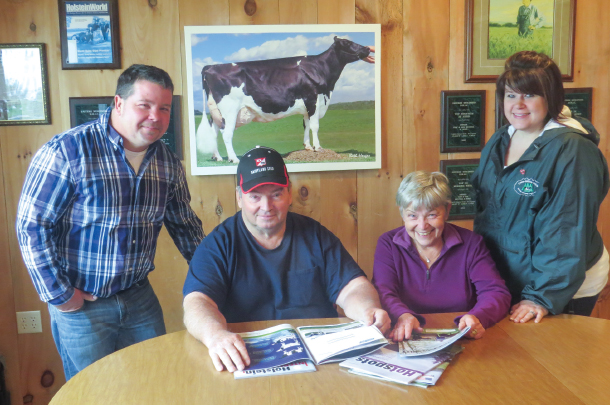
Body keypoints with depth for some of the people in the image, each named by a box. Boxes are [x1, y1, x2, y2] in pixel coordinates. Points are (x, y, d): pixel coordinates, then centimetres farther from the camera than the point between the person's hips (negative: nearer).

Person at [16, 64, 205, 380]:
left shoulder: (168, 163, 0)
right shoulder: (66, 152, -17)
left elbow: (184, 225, 12)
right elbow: (31, 226, -14)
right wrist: (58, 294, -12)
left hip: (140, 298, 5)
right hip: (80, 305, -4)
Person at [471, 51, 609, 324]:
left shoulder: (572, 151, -20)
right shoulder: (498, 143, 2)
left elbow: (566, 232, -23)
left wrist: (544, 297, -24)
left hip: (562, 291, -6)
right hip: (503, 281, 7)